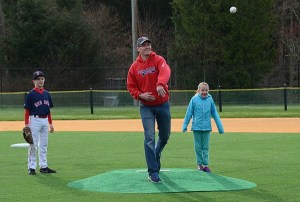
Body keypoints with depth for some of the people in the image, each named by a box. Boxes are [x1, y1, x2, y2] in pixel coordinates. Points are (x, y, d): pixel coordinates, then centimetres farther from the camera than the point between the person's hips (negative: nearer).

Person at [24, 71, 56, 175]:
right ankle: (31, 167, 2)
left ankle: (43, 166, 16)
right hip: (34, 120, -6)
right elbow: (27, 110, -8)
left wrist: (51, 123, 13)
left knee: (44, 145, 10)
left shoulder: (47, 94, 10)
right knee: (33, 145, -3)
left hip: (45, 120, 6)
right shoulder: (31, 94, -7)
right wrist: (26, 125, -13)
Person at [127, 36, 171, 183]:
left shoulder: (158, 60, -6)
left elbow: (165, 71, -27)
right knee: (149, 138, -10)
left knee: (165, 136, 14)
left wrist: (160, 84, -47)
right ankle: (153, 172, -8)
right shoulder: (134, 67, -1)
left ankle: (156, 156, 45)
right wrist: (140, 95, -15)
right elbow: (131, 87, 6)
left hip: (163, 104, 1)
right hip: (146, 107, -1)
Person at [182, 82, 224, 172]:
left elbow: (215, 114, 6)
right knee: (198, 147, 7)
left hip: (207, 127, 1)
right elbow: (188, 113, 2)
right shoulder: (194, 99, -5)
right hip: (197, 127, -1)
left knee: (206, 147, 5)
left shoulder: (210, 100, 0)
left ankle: (206, 164, 10)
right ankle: (200, 164, 17)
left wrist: (220, 127, 7)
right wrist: (185, 126, 4)